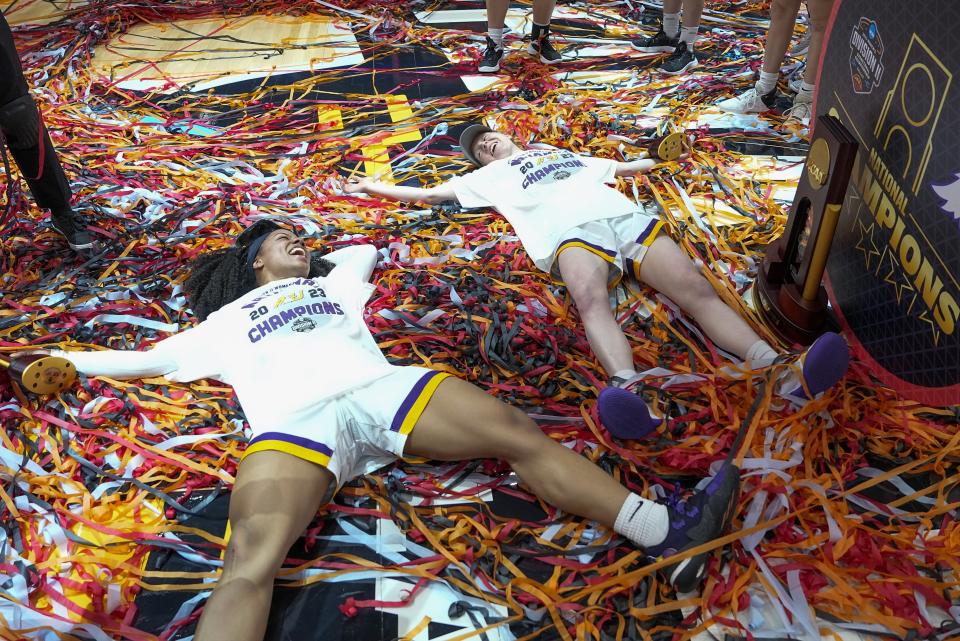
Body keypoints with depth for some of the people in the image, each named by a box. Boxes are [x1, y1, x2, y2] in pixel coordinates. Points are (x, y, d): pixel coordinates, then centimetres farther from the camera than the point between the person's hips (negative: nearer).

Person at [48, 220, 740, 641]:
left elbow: (366, 249, 58)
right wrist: (57, 359, 33)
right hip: (291, 424, -3)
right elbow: (144, 358, 34)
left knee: (518, 432, -18)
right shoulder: (223, 323, 32)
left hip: (380, 387, 3)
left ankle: (667, 535, -23)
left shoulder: (330, 283, 39)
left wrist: (308, 262, 61)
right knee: (252, 559, -33)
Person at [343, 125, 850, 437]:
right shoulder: (490, 176, 33)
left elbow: (624, 167, 47)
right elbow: (431, 193, 33)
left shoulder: (559, 151, 41)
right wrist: (373, 187, 34)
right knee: (591, 301, -39)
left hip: (628, 216, 4)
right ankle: (630, 390, -65)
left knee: (696, 290, -22)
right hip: (572, 233, -3)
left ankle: (780, 372, -41)